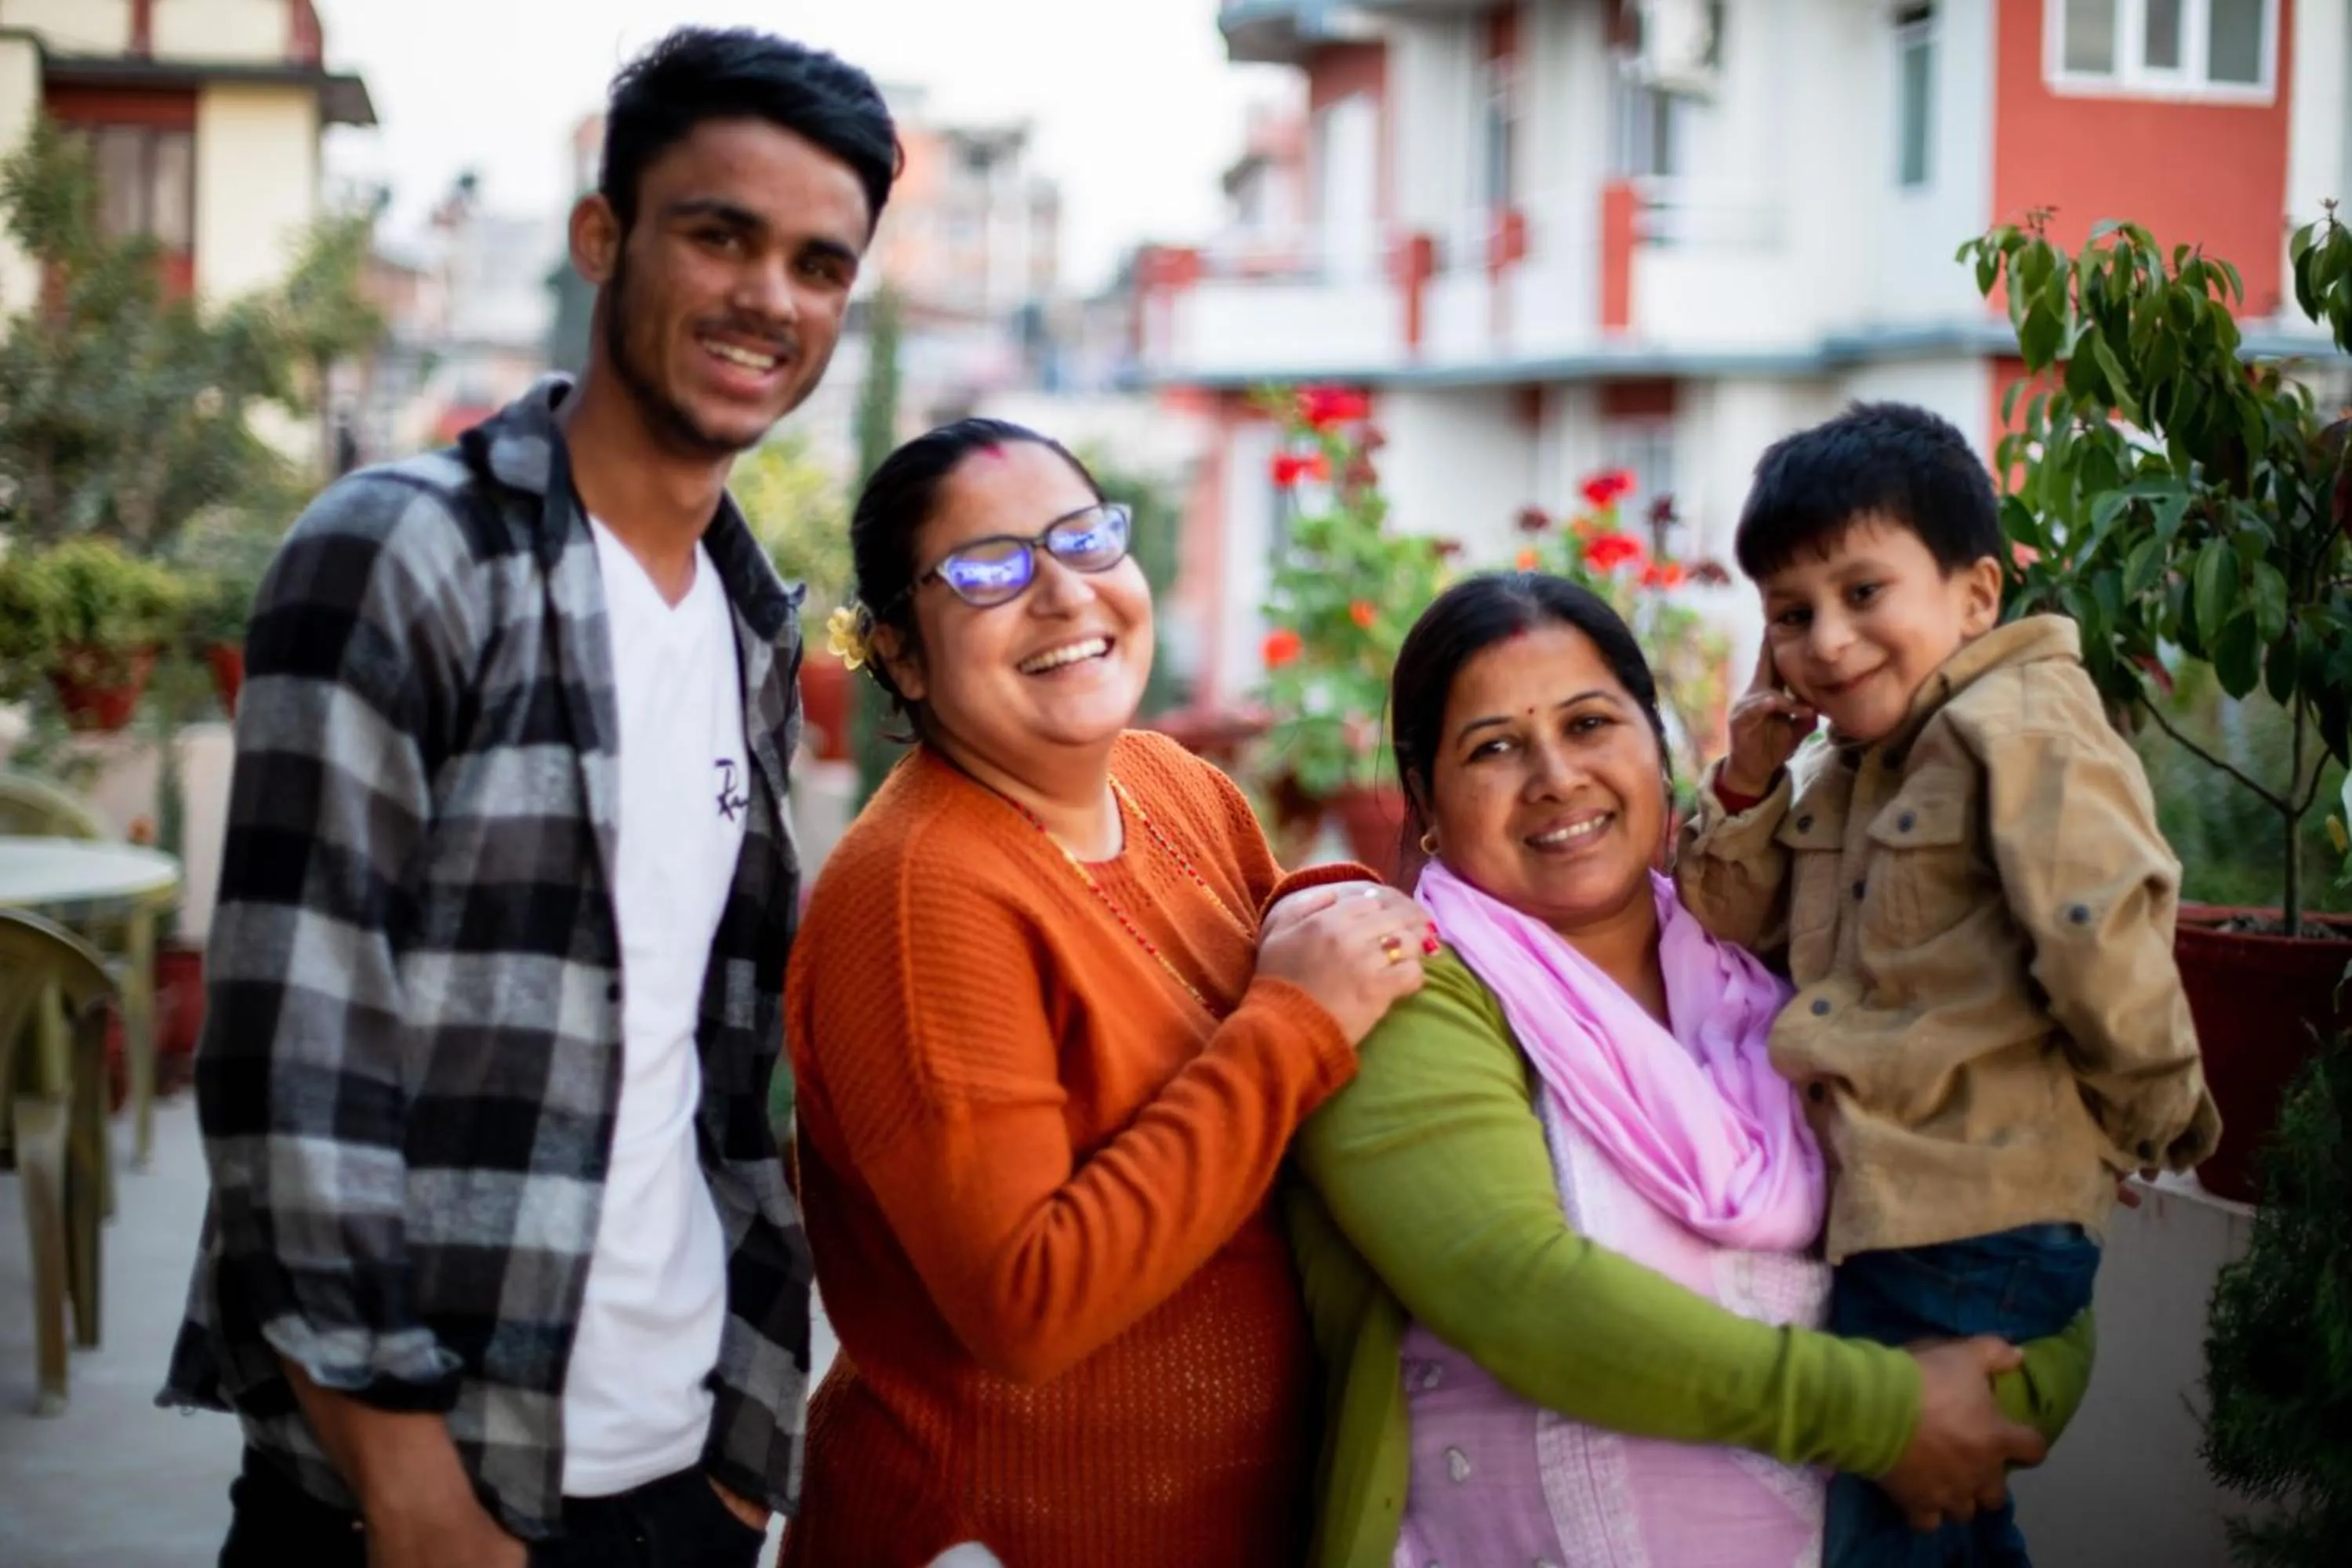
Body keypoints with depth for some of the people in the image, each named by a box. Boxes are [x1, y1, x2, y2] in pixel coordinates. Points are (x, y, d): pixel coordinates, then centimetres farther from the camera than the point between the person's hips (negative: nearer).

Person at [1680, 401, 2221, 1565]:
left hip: (1977, 1230, -9)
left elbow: (2107, 954, -21)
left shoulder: (2020, 735, -15)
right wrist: (1749, 779, 0)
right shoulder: (1849, 768, 15)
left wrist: (2155, 1118, -7)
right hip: (1870, 1211, 9)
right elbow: (1733, 927, 13)